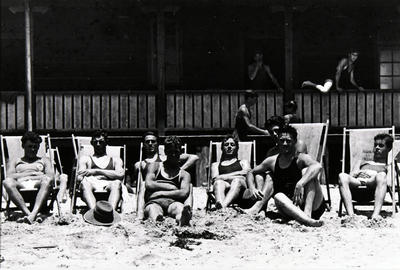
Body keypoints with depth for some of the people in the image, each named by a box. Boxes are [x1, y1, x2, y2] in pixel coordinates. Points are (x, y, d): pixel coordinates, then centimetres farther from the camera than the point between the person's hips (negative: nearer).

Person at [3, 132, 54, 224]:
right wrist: (31, 173, 3)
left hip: (37, 185, 0)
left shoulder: (44, 160, 31)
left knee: (46, 181, -37)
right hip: (21, 186, 0)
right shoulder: (14, 162, 31)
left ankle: (34, 213, -55)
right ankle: (28, 213, -49)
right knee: (7, 182, -36)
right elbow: (10, 177, 9)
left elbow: (51, 177, 10)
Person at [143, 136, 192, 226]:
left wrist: (161, 193, -2)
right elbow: (149, 184, 5)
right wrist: (170, 187, 5)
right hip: (154, 202, -1)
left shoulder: (184, 174, 24)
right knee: (153, 209, -41)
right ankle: (156, 221, -79)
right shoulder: (155, 166, 25)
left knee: (179, 207, -39)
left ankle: (183, 218, -78)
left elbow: (184, 193, 3)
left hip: (172, 202, 1)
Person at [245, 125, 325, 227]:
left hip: (314, 208, -3)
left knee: (306, 171, -23)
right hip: (291, 208, 3)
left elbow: (317, 166, -31)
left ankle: (307, 214, -38)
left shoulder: (300, 159, -9)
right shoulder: (272, 161, 7)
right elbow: (251, 173, 18)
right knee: (278, 196, -27)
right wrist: (252, 189, -4)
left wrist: (300, 184, -45)